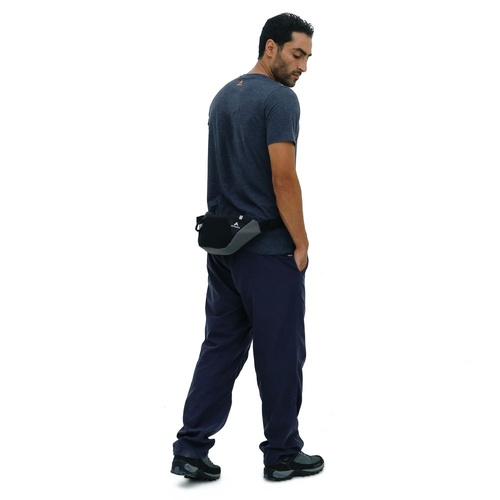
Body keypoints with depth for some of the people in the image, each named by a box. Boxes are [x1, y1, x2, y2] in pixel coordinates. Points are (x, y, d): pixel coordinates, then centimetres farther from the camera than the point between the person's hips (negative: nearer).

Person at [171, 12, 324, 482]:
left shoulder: (222, 97, 15)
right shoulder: (280, 99, -16)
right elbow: (283, 180, -21)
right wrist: (301, 243, -12)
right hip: (268, 250, -9)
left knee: (221, 346, 12)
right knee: (281, 353, 4)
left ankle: (191, 448, 9)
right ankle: (282, 454, 16)